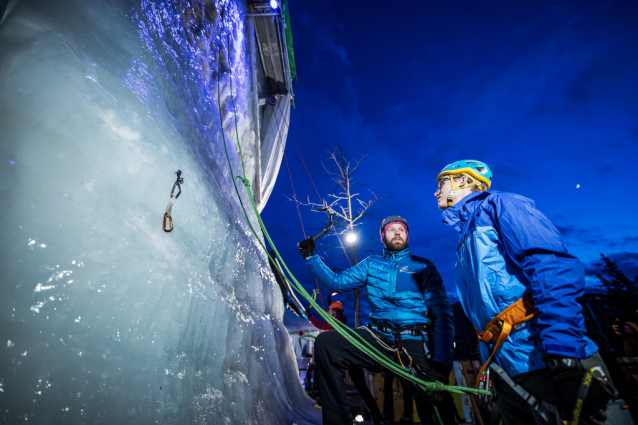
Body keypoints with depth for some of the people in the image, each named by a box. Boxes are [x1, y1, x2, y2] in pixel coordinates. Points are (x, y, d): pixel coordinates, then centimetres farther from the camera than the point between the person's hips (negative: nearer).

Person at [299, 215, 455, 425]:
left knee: (432, 402, -29)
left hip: (415, 342, -2)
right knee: (325, 343, -18)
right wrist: (311, 257, 9)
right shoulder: (371, 263, 16)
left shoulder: (423, 266, 8)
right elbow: (337, 282, 13)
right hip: (379, 338, 3)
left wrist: (441, 363, -13)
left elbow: (442, 314, 0)